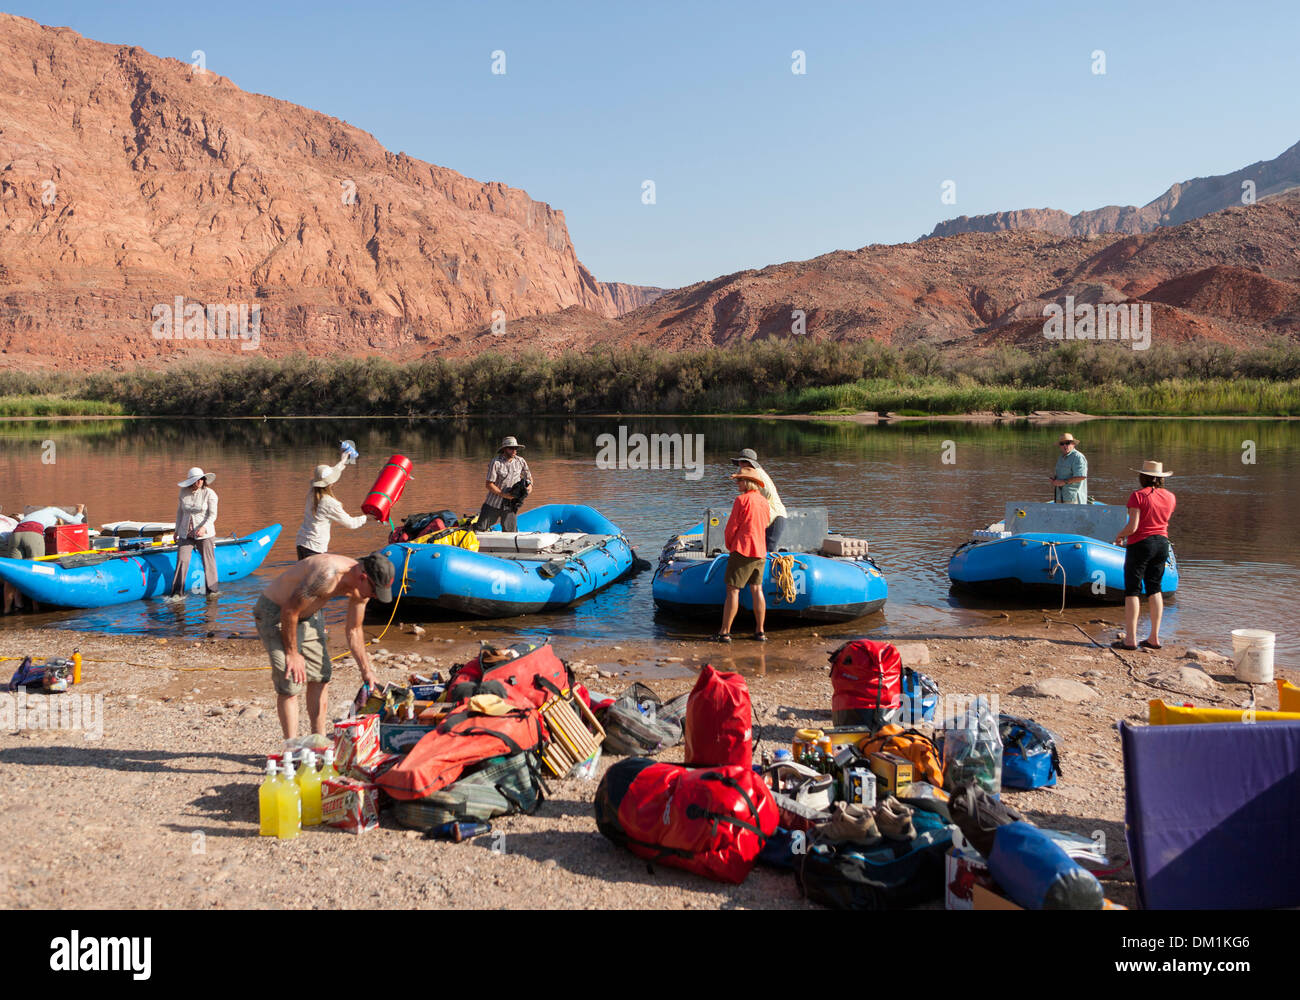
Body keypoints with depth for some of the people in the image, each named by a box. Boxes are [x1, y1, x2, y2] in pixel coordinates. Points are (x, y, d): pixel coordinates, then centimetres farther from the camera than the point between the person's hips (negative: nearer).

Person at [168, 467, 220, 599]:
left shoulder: (209, 493, -9)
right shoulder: (184, 492, 2)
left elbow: (212, 515, -11)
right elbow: (180, 511, 13)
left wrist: (203, 528, -27)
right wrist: (177, 530, 17)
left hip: (205, 534, -3)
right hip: (186, 534, 3)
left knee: (208, 561, 2)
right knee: (182, 561, -3)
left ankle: (212, 590, 16)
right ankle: (177, 593, 2)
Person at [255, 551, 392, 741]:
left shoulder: (360, 589, -9)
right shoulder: (328, 575, -36)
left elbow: (354, 631, 6)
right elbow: (289, 611, -28)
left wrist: (366, 671, 8)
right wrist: (292, 653, -18)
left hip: (308, 615, 8)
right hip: (276, 612, -8)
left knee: (320, 676, 8)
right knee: (290, 684, -12)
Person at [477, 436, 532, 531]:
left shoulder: (520, 461, 2)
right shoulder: (496, 463, -11)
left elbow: (528, 475, 18)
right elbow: (489, 485, -11)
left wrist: (530, 485, -4)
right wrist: (503, 494, -19)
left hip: (510, 505, 3)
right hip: (493, 503, -3)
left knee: (509, 532, -1)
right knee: (480, 529, 2)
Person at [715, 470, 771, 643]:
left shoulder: (742, 499, -10)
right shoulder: (764, 501, 11)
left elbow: (732, 527, -9)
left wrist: (729, 546, 9)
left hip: (743, 550, -7)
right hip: (760, 551, 7)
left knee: (733, 590, -3)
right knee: (757, 590, 11)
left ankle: (725, 632, -3)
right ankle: (760, 631, 12)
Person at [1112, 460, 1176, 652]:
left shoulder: (1138, 495, -13)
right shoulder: (1170, 497, 5)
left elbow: (1132, 526, -18)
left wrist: (1119, 536, 0)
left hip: (1140, 543, -6)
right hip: (1162, 543, 6)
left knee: (1133, 590, -2)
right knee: (1154, 589, 13)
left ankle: (1130, 639, -5)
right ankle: (1154, 638, 13)